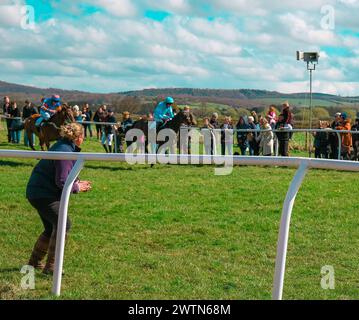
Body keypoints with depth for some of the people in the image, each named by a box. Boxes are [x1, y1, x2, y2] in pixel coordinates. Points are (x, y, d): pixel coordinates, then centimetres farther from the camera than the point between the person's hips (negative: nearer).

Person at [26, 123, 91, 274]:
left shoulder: (63, 147, 11)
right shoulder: (64, 152, -22)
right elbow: (61, 182, -23)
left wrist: (77, 182, 9)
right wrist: (77, 188, -8)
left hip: (39, 192, 11)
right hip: (43, 195, -11)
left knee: (51, 228, 18)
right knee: (63, 224, -16)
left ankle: (34, 262, 29)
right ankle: (50, 266, -13)